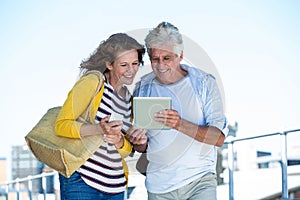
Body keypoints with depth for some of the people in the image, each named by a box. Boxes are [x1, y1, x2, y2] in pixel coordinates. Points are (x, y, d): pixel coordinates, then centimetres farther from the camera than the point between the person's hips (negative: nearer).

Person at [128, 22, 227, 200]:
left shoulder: (204, 83, -5)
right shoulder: (143, 88, 3)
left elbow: (219, 138, -13)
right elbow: (141, 148, 12)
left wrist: (181, 125, -28)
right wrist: (140, 143, -12)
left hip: (200, 180, -2)